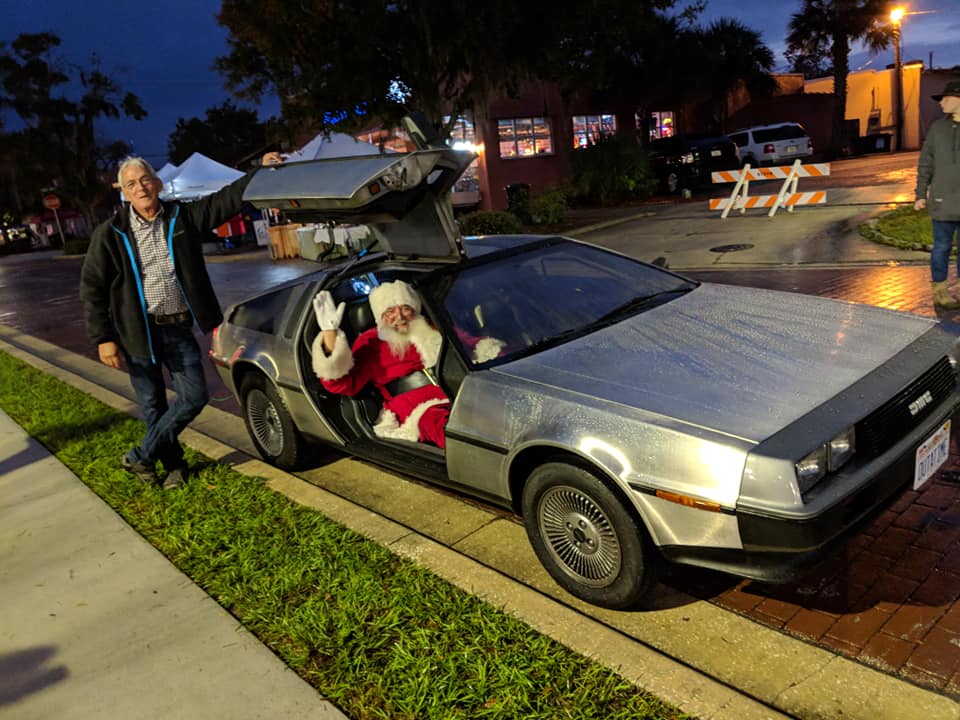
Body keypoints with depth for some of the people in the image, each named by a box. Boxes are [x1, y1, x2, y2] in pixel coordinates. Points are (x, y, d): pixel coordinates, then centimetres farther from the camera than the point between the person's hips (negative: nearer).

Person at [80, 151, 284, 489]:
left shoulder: (183, 217, 2)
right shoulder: (111, 233, -4)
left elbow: (226, 199, 1)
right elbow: (92, 288, -2)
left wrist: (260, 170, -10)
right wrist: (103, 338, -7)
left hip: (179, 328, 2)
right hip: (139, 331, -2)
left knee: (194, 396, 1)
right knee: (153, 406, 7)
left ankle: (141, 457, 18)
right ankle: (173, 464, 27)